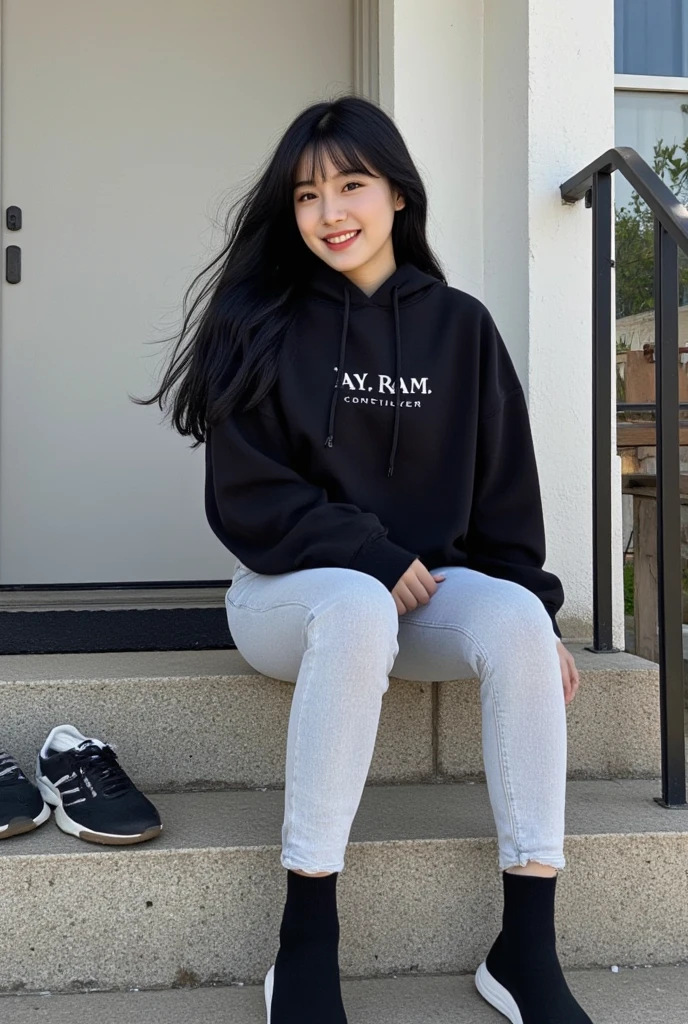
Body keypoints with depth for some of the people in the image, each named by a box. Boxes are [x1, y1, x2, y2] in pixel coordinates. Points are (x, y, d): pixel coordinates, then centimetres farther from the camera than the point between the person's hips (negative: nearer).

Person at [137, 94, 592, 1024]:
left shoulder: (461, 327, 7)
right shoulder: (260, 325, -1)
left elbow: (506, 488, 7)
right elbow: (246, 500, -7)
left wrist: (533, 604, -6)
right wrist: (371, 556, -17)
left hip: (429, 586, 3)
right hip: (291, 589, -2)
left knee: (516, 624, -29)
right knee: (357, 609, -37)